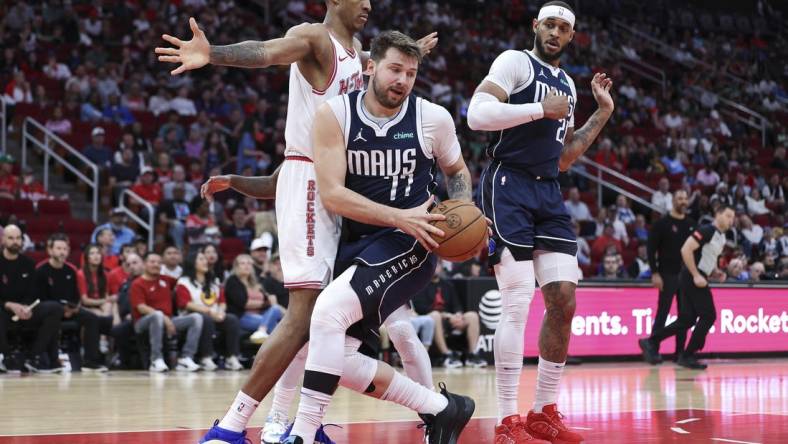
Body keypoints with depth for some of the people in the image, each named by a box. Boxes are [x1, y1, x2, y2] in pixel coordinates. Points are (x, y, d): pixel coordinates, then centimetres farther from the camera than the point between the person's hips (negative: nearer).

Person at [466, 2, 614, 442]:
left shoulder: (567, 85, 20)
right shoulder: (516, 62, -3)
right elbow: (477, 114, -19)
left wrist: (602, 115, 19)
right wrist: (542, 109, -16)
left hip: (549, 192, 8)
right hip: (510, 187, -8)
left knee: (564, 301, 3)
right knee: (518, 303, -12)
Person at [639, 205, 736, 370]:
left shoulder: (721, 237, 17)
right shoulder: (707, 231, -13)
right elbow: (686, 250, -21)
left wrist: (716, 272, 10)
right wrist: (696, 275, -23)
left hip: (698, 278, 9)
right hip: (693, 278, -9)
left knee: (687, 319, 7)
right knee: (708, 316, -8)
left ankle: (651, 342, 11)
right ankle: (687, 356, -2)